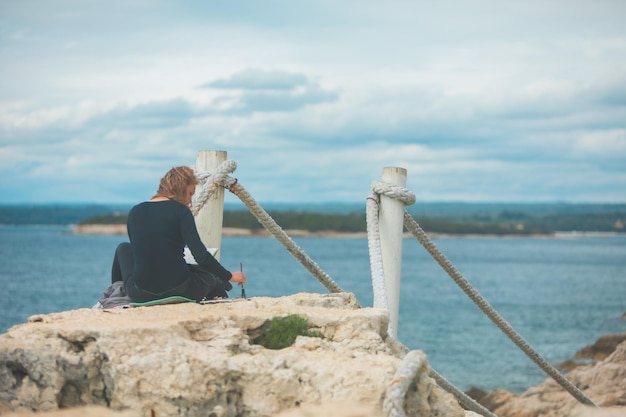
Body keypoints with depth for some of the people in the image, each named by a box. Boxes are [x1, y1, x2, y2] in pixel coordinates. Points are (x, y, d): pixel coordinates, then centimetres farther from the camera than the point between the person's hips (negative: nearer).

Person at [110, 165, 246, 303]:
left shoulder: (134, 212, 6)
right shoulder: (180, 211, -8)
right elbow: (201, 257, -17)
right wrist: (230, 276, -3)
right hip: (178, 291, -3)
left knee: (124, 248, 32)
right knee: (213, 278, 30)